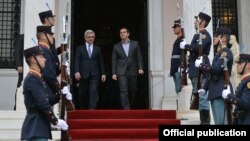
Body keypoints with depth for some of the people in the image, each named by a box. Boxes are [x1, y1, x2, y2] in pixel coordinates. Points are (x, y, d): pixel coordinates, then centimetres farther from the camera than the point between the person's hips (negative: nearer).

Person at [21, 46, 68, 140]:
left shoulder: (37, 78, 17)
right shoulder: (32, 79, -15)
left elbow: (46, 100, 19)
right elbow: (43, 104, -22)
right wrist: (56, 121, -14)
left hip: (38, 128, 10)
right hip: (35, 130, -10)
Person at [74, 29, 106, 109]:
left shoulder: (98, 49, 13)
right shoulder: (79, 48, 8)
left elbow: (101, 62, 11)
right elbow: (77, 61, 0)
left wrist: (103, 73, 6)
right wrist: (77, 72, -13)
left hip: (94, 74, 0)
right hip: (83, 74, 0)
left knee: (94, 91, -12)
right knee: (83, 94, 6)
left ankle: (92, 108, -15)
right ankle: (83, 109, 20)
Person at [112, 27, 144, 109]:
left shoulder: (135, 44, 8)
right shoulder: (116, 46, 8)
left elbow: (139, 57, 5)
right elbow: (114, 61, 6)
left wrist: (140, 68, -6)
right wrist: (114, 73, -1)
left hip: (133, 72, 1)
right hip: (121, 72, -1)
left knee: (132, 91, 7)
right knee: (123, 91, -11)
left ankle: (130, 107, 24)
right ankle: (126, 109, -13)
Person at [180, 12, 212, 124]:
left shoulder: (205, 35, -10)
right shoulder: (197, 35, 20)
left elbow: (198, 47, -26)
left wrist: (186, 46, -14)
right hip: (196, 70, 10)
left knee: (201, 96, -9)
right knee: (199, 96, 12)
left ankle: (205, 122, -5)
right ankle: (203, 121, 19)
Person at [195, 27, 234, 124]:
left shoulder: (226, 52, -10)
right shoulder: (220, 53, 20)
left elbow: (216, 69, -21)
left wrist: (200, 65, -9)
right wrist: (205, 88, 15)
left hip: (221, 92, -10)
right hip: (216, 92, 10)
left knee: (222, 122, -11)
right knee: (218, 121, 11)